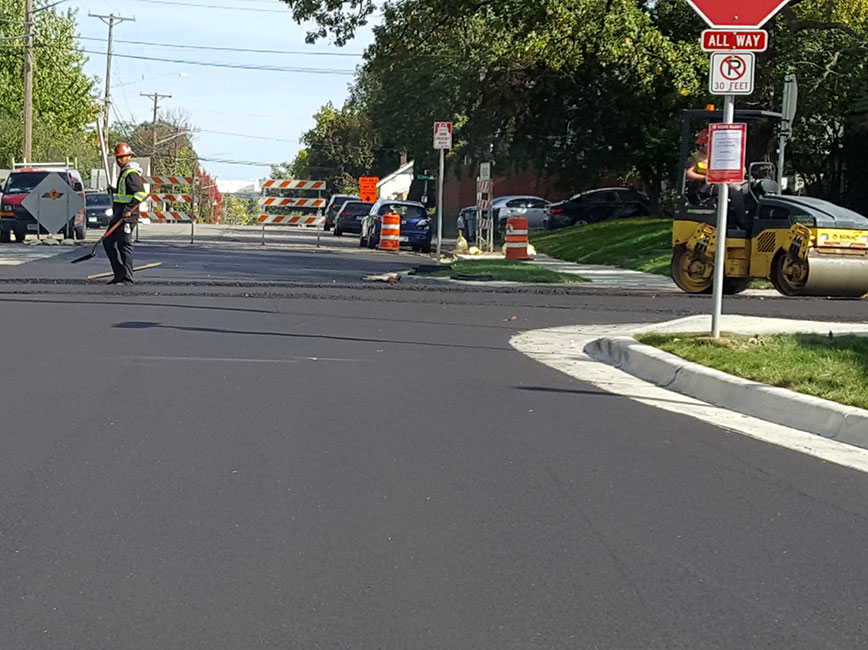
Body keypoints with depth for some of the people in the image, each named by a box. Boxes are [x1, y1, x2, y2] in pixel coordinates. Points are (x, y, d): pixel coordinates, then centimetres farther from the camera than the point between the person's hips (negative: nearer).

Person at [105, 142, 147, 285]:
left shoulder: (131, 174, -13)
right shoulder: (123, 172, 19)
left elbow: (140, 194, -24)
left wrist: (129, 210, -30)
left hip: (127, 215, -11)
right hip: (118, 214, 11)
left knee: (124, 245, -9)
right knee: (108, 242, 13)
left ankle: (127, 278, -6)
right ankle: (119, 274, 17)